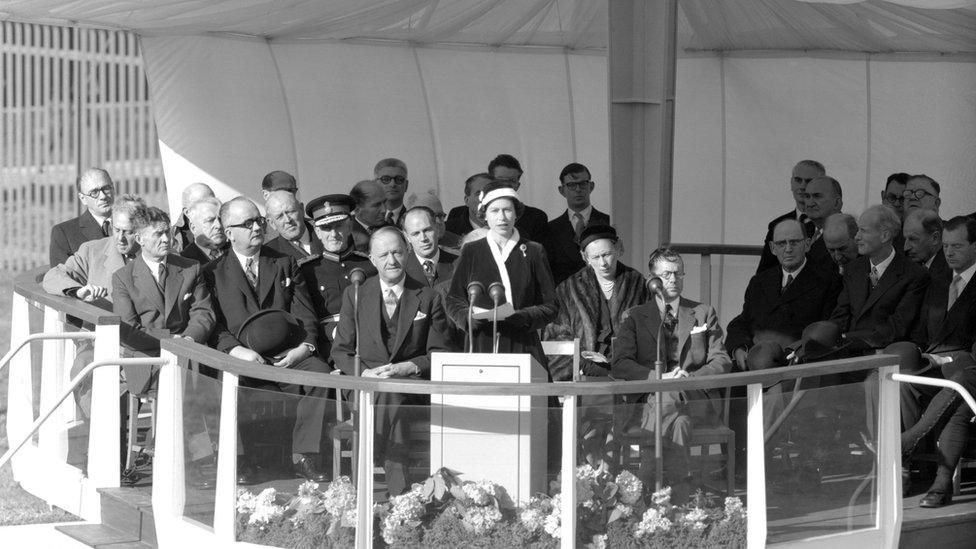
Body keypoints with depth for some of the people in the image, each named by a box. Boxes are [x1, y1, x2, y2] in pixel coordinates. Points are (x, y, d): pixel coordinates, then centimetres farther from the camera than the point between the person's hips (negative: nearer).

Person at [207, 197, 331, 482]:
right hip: (240, 359, -2)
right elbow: (213, 324, 1)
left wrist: (305, 346, -8)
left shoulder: (285, 264, 20)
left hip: (285, 356, 2)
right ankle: (238, 459, -25)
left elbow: (304, 315, 12)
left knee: (320, 371, -28)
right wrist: (236, 349, -18)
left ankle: (303, 455, -25)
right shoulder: (215, 273, 12)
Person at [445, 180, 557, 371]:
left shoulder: (533, 252, 9)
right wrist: (469, 317, -9)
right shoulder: (471, 251, 12)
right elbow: (454, 301, 12)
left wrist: (521, 317, -12)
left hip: (523, 347, 0)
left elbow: (550, 307, 6)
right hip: (481, 346, 0)